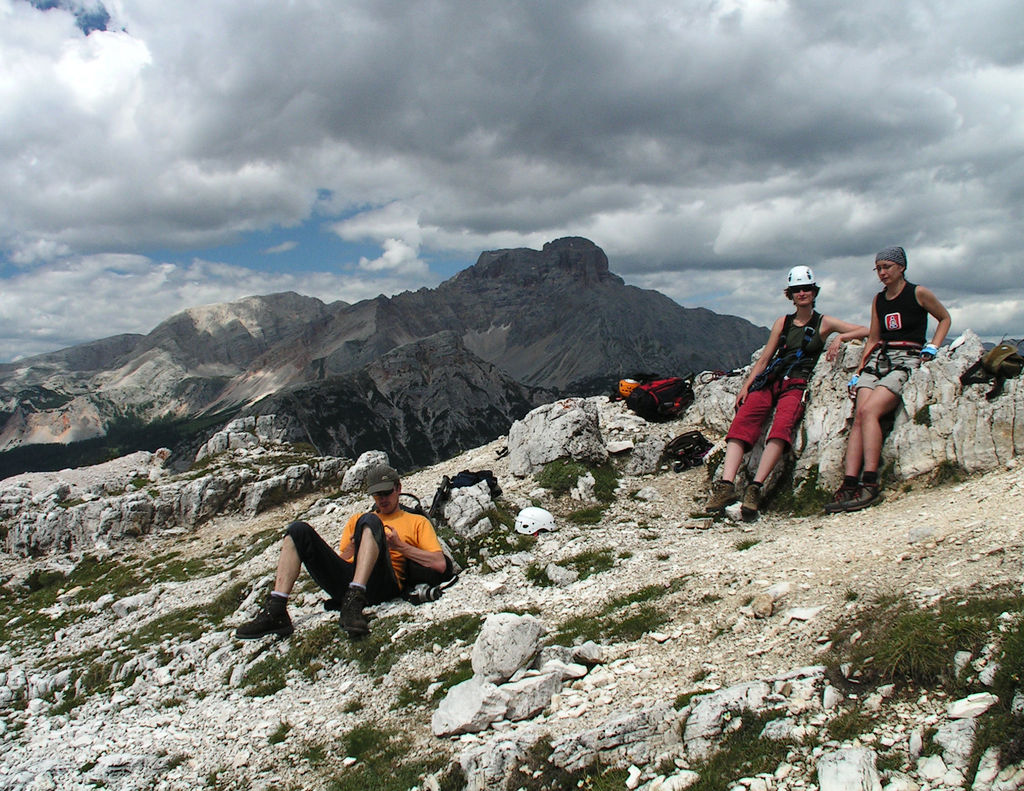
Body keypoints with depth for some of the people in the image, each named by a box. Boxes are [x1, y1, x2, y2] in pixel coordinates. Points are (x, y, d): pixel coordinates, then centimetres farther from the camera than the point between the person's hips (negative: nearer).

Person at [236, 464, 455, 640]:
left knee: (370, 522, -29)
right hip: (344, 581, 4)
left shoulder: (417, 522, 24)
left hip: (381, 584, -4)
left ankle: (354, 603, -46)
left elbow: (440, 565, 9)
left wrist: (400, 546, 1)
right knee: (299, 530, -14)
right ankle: (275, 612, -27)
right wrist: (351, 549, 6)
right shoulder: (357, 519, 36)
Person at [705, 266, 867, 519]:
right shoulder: (782, 322, 24)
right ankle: (726, 485, -38)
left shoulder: (823, 323, 15)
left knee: (782, 426, -33)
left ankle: (755, 488, -40)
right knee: (742, 421, -25)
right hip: (770, 380, 3)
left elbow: (866, 331, 13)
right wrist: (746, 385, 8)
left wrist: (840, 338, -5)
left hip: (797, 384, -3)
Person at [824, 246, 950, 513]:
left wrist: (932, 347, 1)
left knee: (868, 411, -28)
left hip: (907, 361, -5)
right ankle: (849, 485, -27)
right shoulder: (878, 300, 19)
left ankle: (870, 484, -29)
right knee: (859, 416, -19)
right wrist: (858, 373, 13)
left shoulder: (918, 293, 4)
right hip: (878, 359, 5)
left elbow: (945, 318, 16)